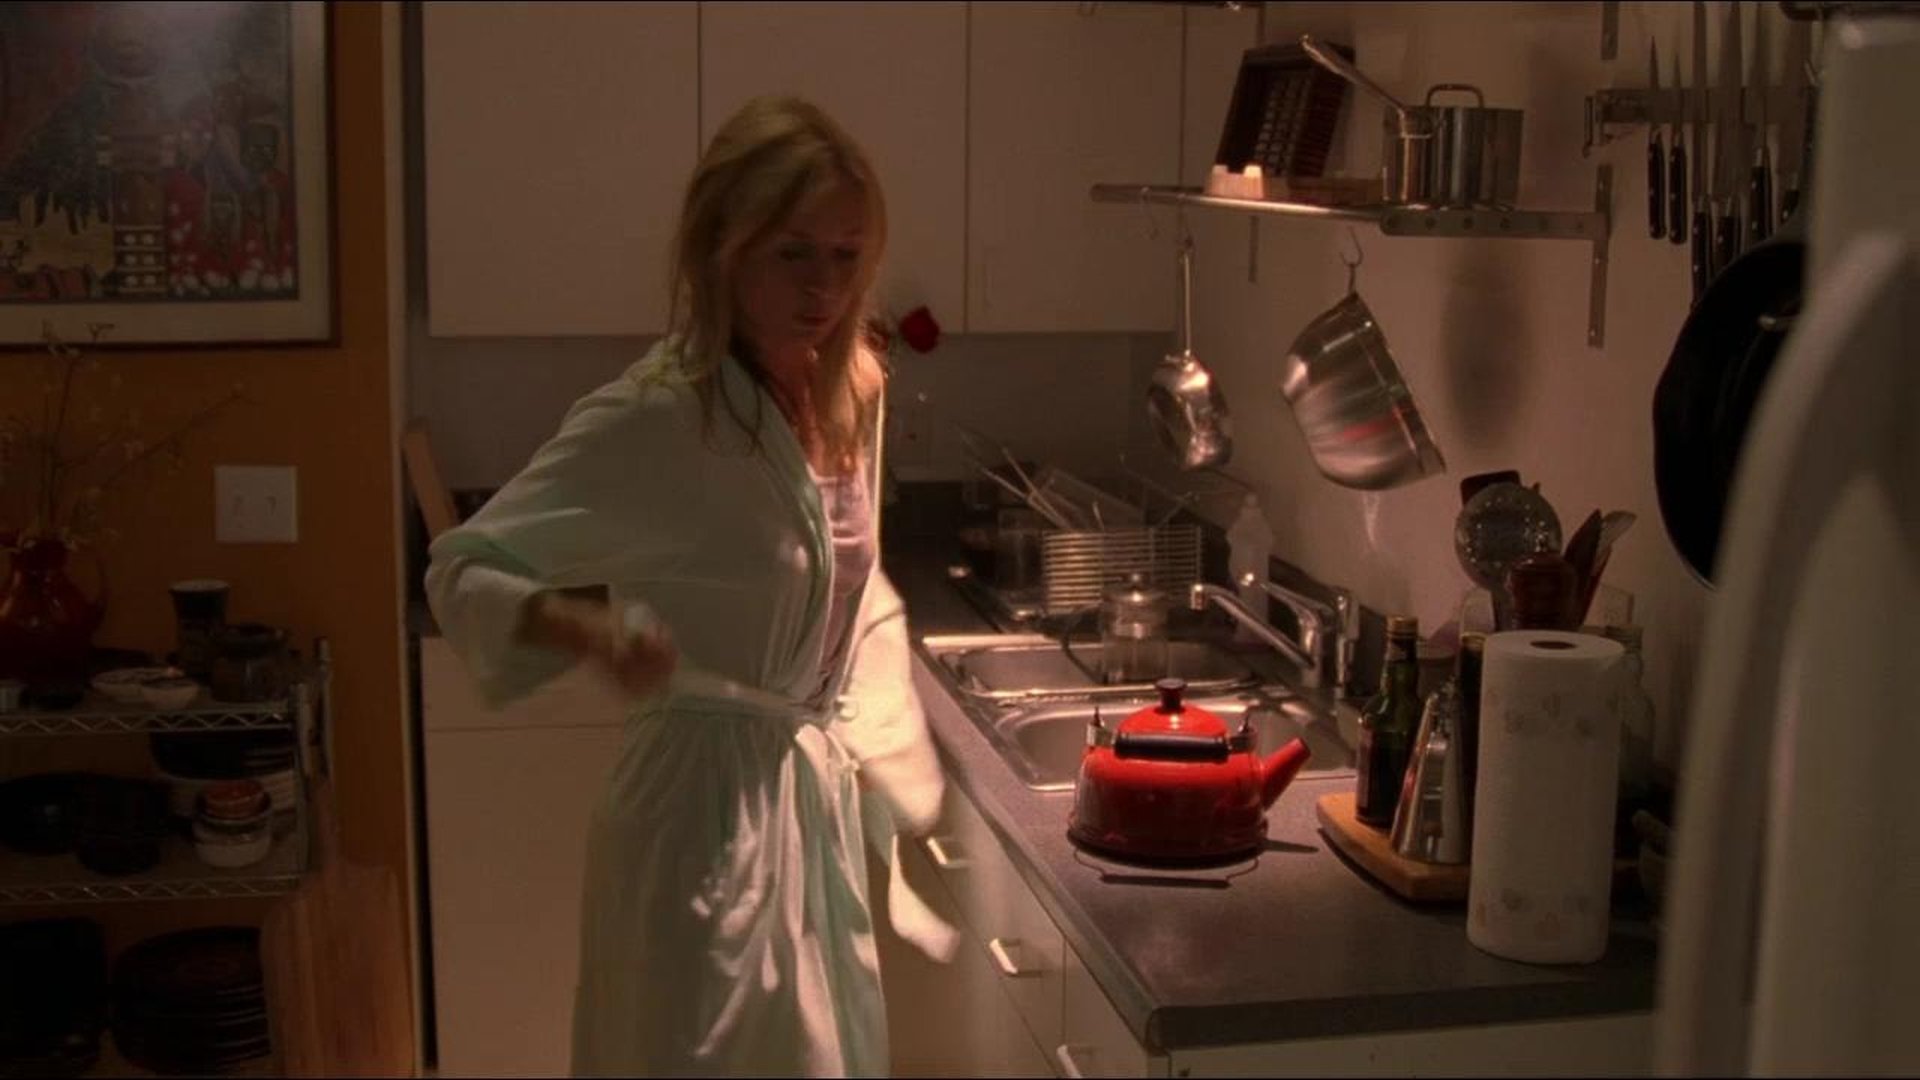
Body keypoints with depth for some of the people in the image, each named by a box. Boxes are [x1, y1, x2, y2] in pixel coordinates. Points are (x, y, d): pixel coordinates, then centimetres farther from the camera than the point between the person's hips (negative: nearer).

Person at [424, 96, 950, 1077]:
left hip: (824, 797, 8)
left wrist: (886, 757, 13)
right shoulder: (652, 419, -20)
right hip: (710, 809, -7)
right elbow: (464, 569, -16)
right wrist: (589, 630, -34)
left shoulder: (850, 390, 1)